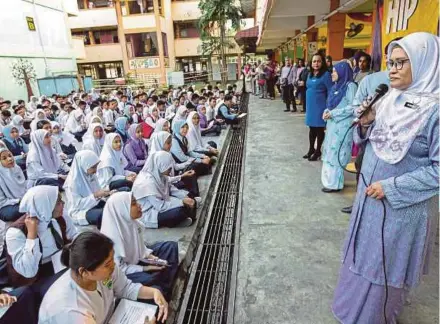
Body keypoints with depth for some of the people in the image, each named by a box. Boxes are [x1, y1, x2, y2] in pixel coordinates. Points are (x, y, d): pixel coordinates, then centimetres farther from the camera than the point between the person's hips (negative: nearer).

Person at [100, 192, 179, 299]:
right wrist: (145, 268, -21)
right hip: (122, 273, -8)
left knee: (171, 247, 3)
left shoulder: (130, 222, -11)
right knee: (150, 280, -33)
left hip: (137, 259, 8)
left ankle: (168, 289, 10)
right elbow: (119, 268, -23)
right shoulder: (112, 236, -31)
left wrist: (150, 256, -7)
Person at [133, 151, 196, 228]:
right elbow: (161, 206, -29)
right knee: (179, 211, -30)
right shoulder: (147, 182, -29)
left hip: (160, 203, 9)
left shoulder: (159, 175, -3)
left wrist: (185, 197, -10)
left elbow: (172, 189, 6)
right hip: (148, 215, -9)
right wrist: (182, 202, -25)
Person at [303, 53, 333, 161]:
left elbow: (331, 91, -12)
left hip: (320, 106, -6)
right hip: (310, 106, 7)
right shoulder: (310, 74, 10)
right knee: (311, 128, 15)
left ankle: (318, 151, 16)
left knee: (319, 129, 4)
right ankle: (311, 149, 29)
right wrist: (308, 104, 15)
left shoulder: (326, 74, -11)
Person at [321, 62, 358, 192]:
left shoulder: (350, 86, -11)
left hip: (343, 125, -8)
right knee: (330, 151, 12)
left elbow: (353, 107, -16)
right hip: (333, 124, 8)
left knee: (336, 153, -4)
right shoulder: (336, 86, 14)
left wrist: (333, 113, -17)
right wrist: (327, 111, -3)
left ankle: (335, 183, 5)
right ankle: (330, 179, 22)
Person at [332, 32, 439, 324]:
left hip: (403, 205, -6)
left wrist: (392, 187, -22)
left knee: (386, 264, 12)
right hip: (370, 195, 7)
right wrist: (365, 124, -11)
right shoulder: (389, 99, 2)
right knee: (364, 253, 21)